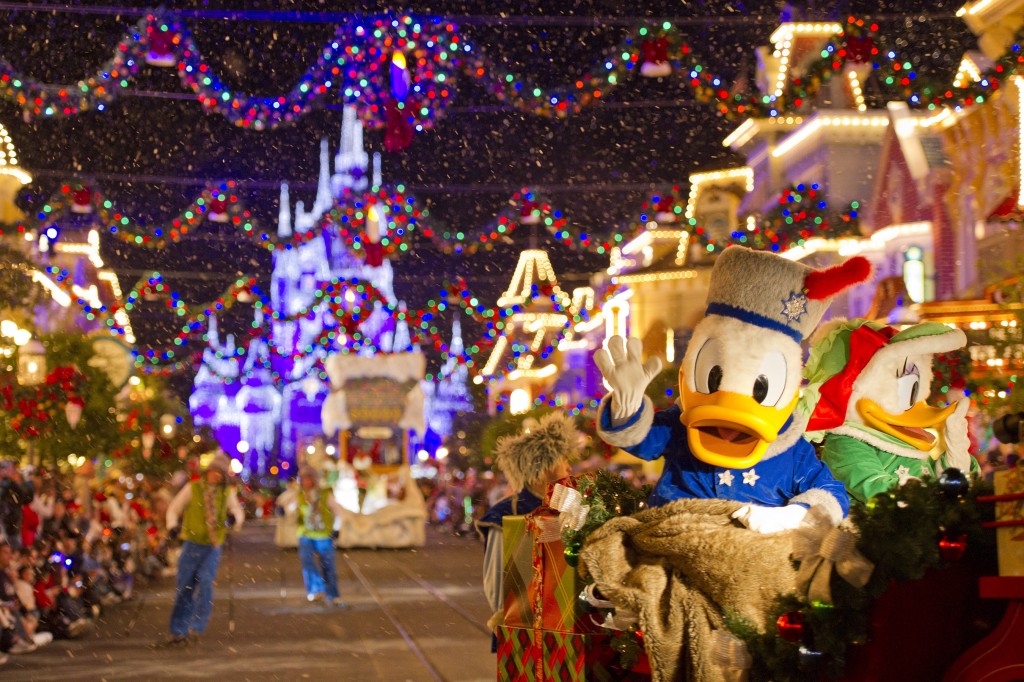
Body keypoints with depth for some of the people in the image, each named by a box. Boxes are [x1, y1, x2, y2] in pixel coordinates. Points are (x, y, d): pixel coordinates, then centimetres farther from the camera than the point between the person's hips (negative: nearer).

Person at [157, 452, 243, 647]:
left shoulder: (227, 493, 6)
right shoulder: (192, 489, 0)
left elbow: (237, 511, 12)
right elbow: (174, 509, 5)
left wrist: (235, 517, -12)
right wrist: (173, 525, -13)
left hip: (214, 546, 0)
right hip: (192, 543, 0)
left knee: (205, 581, -17)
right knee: (184, 587, 1)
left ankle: (197, 626, -10)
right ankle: (178, 632, 9)